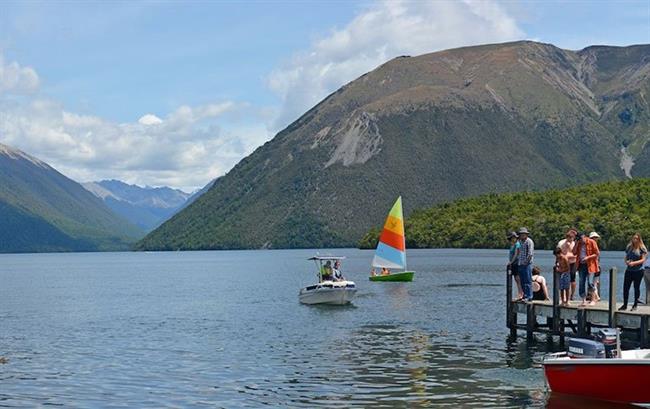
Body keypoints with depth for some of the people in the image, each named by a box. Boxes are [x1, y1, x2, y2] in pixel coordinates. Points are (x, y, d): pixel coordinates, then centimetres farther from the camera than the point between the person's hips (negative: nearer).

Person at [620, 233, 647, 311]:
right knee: (625, 287, 0)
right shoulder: (629, 247, 10)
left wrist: (634, 263, -21)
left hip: (638, 271, -4)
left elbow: (643, 260, -9)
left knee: (636, 288, 4)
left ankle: (635, 305, 14)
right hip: (629, 270, 4)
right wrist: (626, 261, -6)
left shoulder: (642, 248, -5)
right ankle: (625, 305, 8)